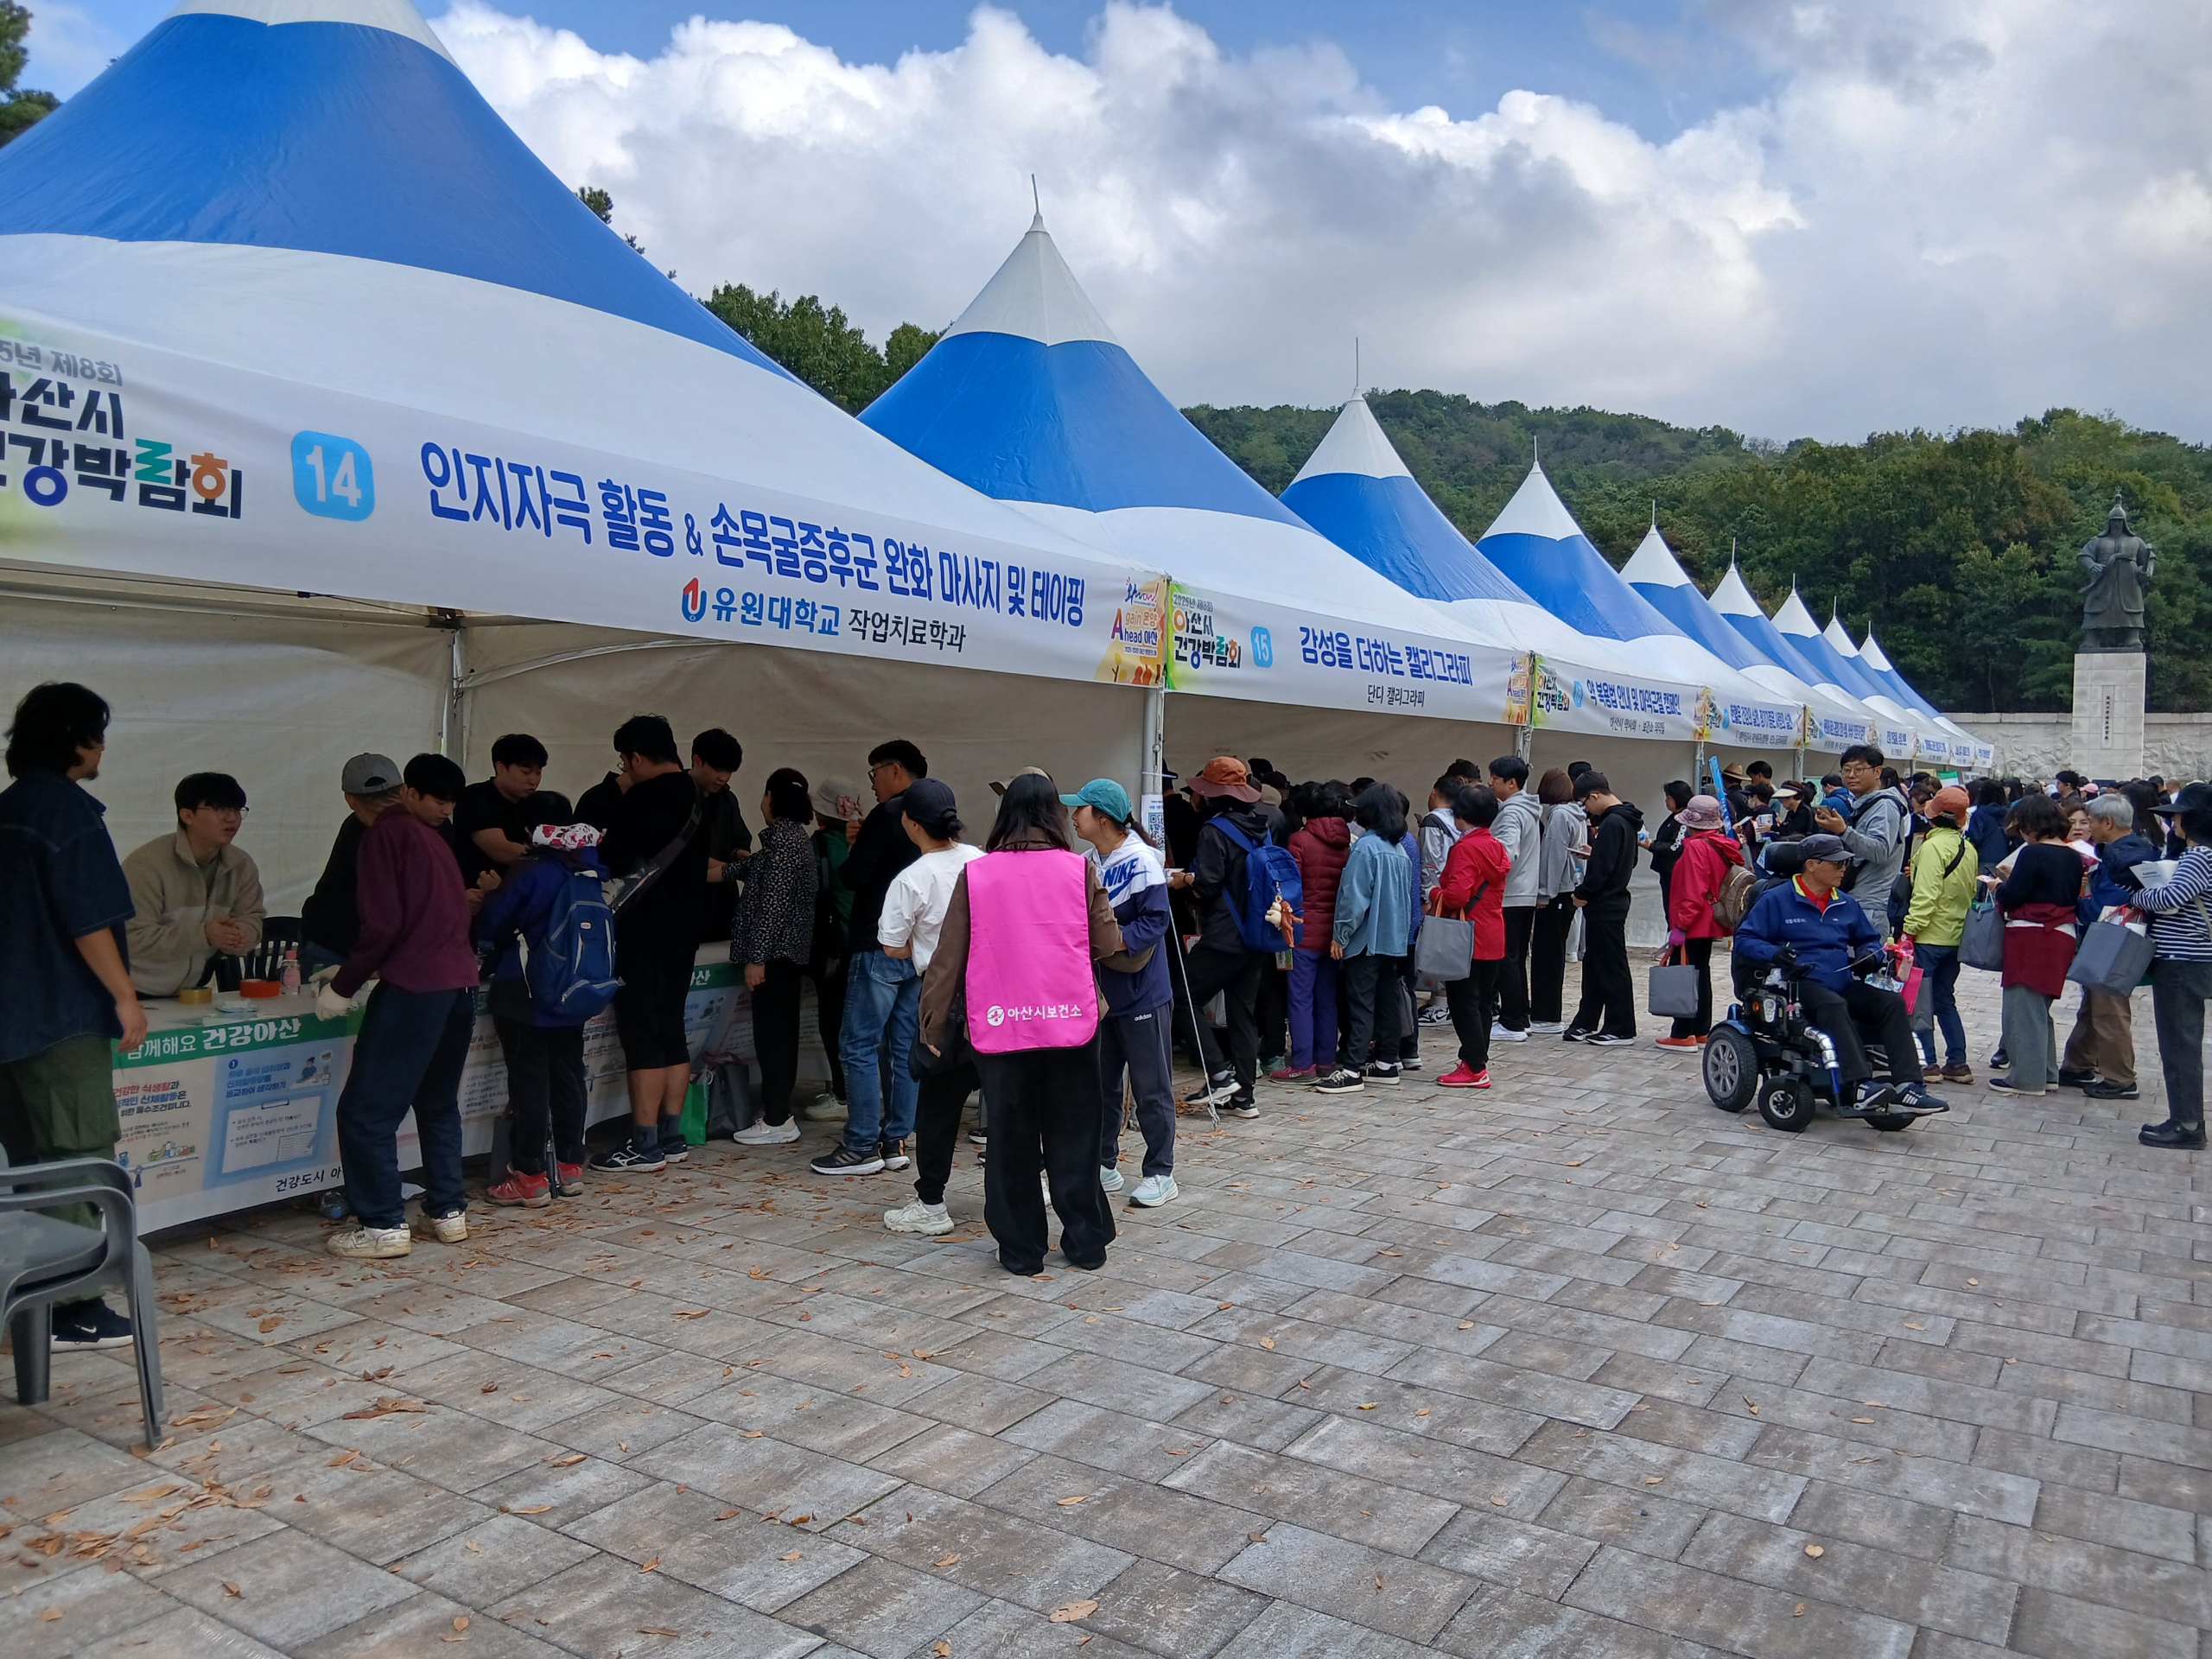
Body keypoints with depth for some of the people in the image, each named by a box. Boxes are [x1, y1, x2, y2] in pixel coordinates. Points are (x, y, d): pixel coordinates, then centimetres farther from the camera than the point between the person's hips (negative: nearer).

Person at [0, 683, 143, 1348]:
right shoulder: (70, 810, -14)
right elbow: (88, 920, -19)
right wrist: (125, 996, -12)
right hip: (63, 1017, -9)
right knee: (78, 1163, -2)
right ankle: (70, 1310, 2)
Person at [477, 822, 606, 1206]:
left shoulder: (529, 873, -16)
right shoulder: (593, 875, 1)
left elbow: (490, 926, -10)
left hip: (525, 995, -6)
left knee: (529, 1080, 0)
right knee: (568, 1075, 12)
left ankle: (530, 1176, 3)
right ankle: (570, 1166, 19)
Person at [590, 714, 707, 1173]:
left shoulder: (641, 800, -15)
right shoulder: (694, 798, 12)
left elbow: (611, 860, -12)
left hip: (645, 933, -9)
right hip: (684, 929, 9)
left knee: (641, 1034, -5)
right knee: (671, 1031, 12)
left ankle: (644, 1146, -3)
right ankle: (671, 1137, 17)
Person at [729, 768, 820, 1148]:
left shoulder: (781, 838, -16)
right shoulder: (797, 836, 14)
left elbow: (772, 903, -20)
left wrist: (756, 958, -19)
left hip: (774, 951, -10)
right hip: (790, 950, 10)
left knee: (771, 1032, -5)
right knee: (781, 1031, 14)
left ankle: (776, 1121, -1)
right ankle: (777, 1110, 22)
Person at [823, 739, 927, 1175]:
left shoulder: (888, 815, -12)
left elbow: (853, 877, -13)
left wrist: (852, 850, 7)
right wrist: (864, 841, 11)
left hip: (880, 947, -8)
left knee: (858, 1046, -3)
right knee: (905, 1046, 10)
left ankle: (861, 1147, -2)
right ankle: (897, 1140, 14)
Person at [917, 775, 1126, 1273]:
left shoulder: (976, 874, -1)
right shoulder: (1079, 869, -2)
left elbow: (949, 955, 0)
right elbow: (1109, 946, -2)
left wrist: (932, 1021, 8)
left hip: (1000, 1027, 0)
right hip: (1071, 1024, 0)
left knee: (1011, 1139, 10)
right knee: (1073, 1137, 12)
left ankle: (1021, 1248, 16)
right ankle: (1086, 1242, 19)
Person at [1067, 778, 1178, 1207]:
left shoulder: (1140, 861, -16)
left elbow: (1155, 922, -21)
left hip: (1141, 995, -8)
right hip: (1099, 992, 8)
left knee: (1151, 1087, 3)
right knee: (1099, 1083, 15)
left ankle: (1160, 1173, 14)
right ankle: (1104, 1165, 28)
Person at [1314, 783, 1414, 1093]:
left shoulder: (1366, 847, -15)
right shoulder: (1399, 851, 8)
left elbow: (1354, 897, -18)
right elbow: (1407, 897, 14)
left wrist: (1340, 934, -11)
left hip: (1366, 939, -8)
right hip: (1393, 938, 8)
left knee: (1360, 1004, -6)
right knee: (1387, 1001, 12)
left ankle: (1351, 1071, -6)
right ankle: (1386, 1064, 18)